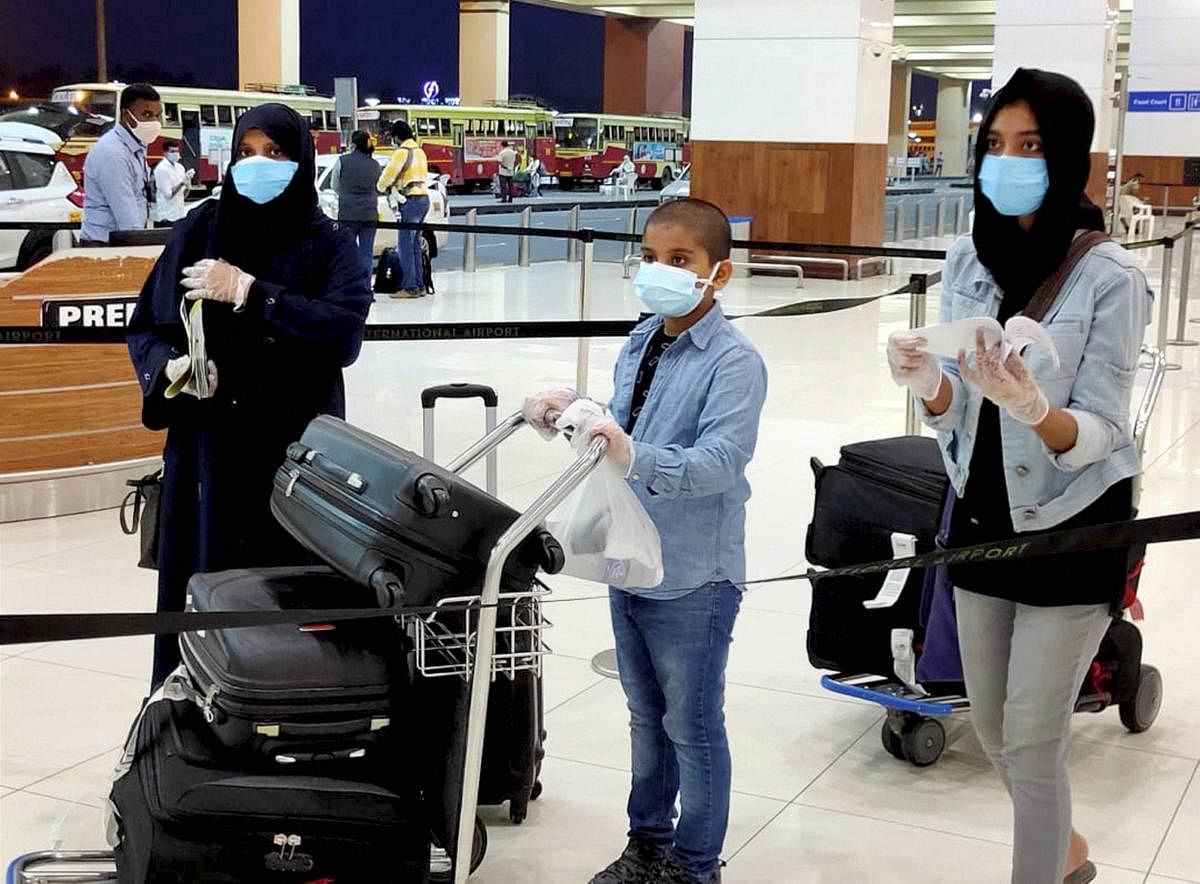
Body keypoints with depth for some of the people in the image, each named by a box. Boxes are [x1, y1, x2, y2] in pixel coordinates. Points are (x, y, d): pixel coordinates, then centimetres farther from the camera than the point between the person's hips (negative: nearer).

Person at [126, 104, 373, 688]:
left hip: (297, 448, -1)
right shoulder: (199, 230, 6)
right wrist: (171, 366, -12)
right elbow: (146, 328, 9)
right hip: (208, 446, 2)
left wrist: (248, 292, -18)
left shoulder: (328, 243, 1)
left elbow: (344, 334, -14)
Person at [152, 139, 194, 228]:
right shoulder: (161, 169, -10)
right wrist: (182, 182, -19)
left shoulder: (180, 167, 11)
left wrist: (188, 185, -6)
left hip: (179, 215, 7)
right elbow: (168, 194, -14)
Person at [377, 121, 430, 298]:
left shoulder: (402, 152, -10)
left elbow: (389, 173, -9)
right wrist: (396, 185, 10)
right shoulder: (419, 151, 18)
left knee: (405, 245, -6)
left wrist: (381, 187, 11)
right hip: (423, 198, 9)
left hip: (411, 200, -9)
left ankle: (409, 287, -8)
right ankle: (420, 286, 15)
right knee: (415, 245, 14)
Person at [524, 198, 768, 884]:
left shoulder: (734, 361, -20)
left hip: (693, 578, -8)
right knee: (645, 718, 23)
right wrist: (575, 409, 0)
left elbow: (721, 461, -32)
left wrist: (636, 456, -44)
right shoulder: (641, 343, 4)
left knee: (692, 727, 9)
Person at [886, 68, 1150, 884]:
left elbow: (1099, 435, -19)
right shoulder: (969, 260, -1)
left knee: (1032, 744, 0)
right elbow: (955, 413, 0)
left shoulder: (1110, 278, -17)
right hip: (983, 518, 6)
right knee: (992, 731, 19)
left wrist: (1032, 409, -39)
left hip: (1072, 531, -6)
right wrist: (928, 384, -22)